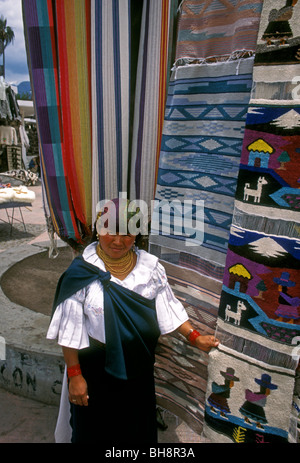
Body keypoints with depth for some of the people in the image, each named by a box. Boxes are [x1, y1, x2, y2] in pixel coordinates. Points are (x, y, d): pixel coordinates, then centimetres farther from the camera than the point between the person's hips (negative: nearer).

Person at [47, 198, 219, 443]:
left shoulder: (150, 267, -10)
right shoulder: (82, 273, -19)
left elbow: (168, 307, -4)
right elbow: (70, 329, -14)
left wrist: (195, 337, -12)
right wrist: (74, 374, -11)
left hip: (138, 364, 3)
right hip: (95, 365, -2)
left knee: (137, 422, 24)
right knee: (94, 426, 21)